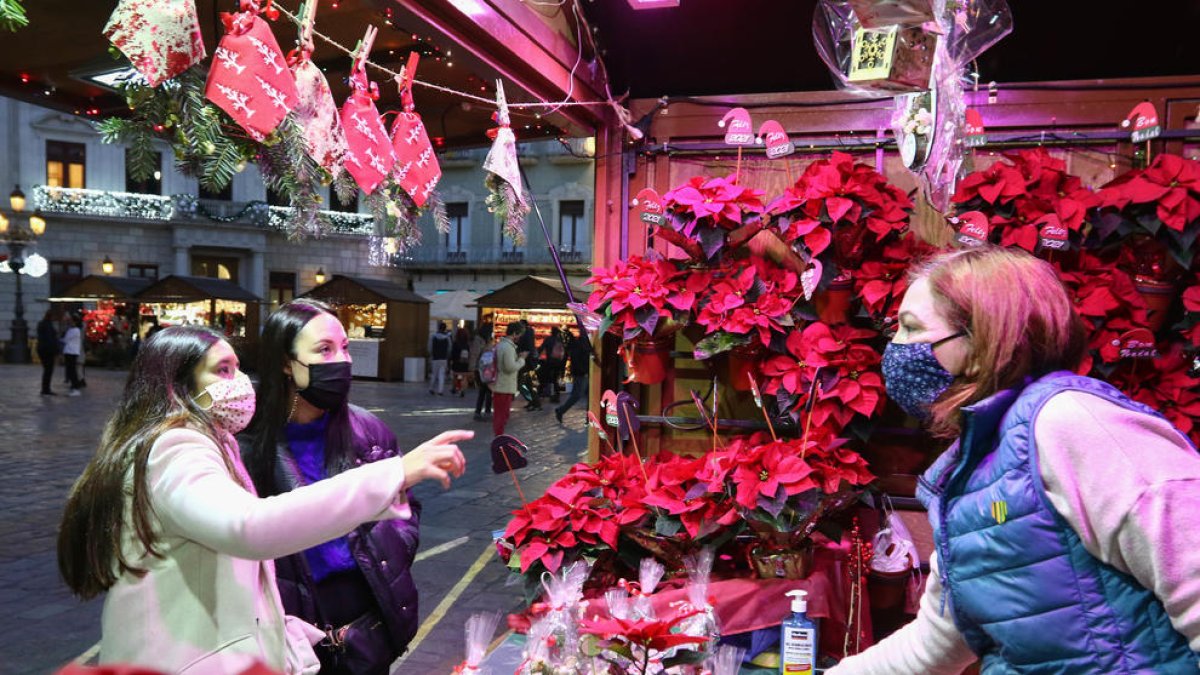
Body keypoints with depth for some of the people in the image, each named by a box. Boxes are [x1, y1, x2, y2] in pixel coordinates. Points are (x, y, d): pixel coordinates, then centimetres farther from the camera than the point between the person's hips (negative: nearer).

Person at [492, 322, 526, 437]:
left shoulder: (500, 344, 12)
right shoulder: (508, 347, -20)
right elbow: (511, 367, -25)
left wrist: (518, 357, 10)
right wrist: (521, 359, -11)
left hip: (499, 386, 10)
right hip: (505, 388, -10)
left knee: (499, 415, 17)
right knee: (502, 415, -2)